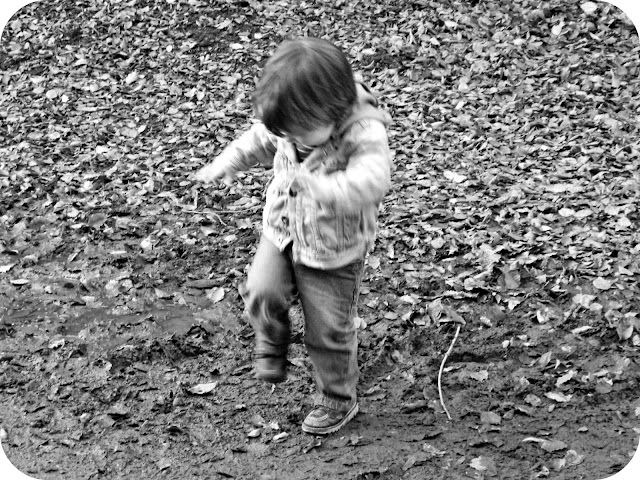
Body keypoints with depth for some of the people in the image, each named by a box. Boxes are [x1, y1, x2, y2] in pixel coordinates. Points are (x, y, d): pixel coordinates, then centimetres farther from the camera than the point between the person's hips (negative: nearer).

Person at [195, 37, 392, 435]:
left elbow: (371, 183, -49)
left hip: (334, 252, -5)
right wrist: (225, 165, -1)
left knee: (328, 333, 6)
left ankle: (338, 401, 32)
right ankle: (272, 343, 21)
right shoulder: (293, 123, -13)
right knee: (261, 292, -14)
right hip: (283, 232, 5)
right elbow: (260, 139, 9)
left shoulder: (365, 134, -31)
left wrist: (316, 185, -57)